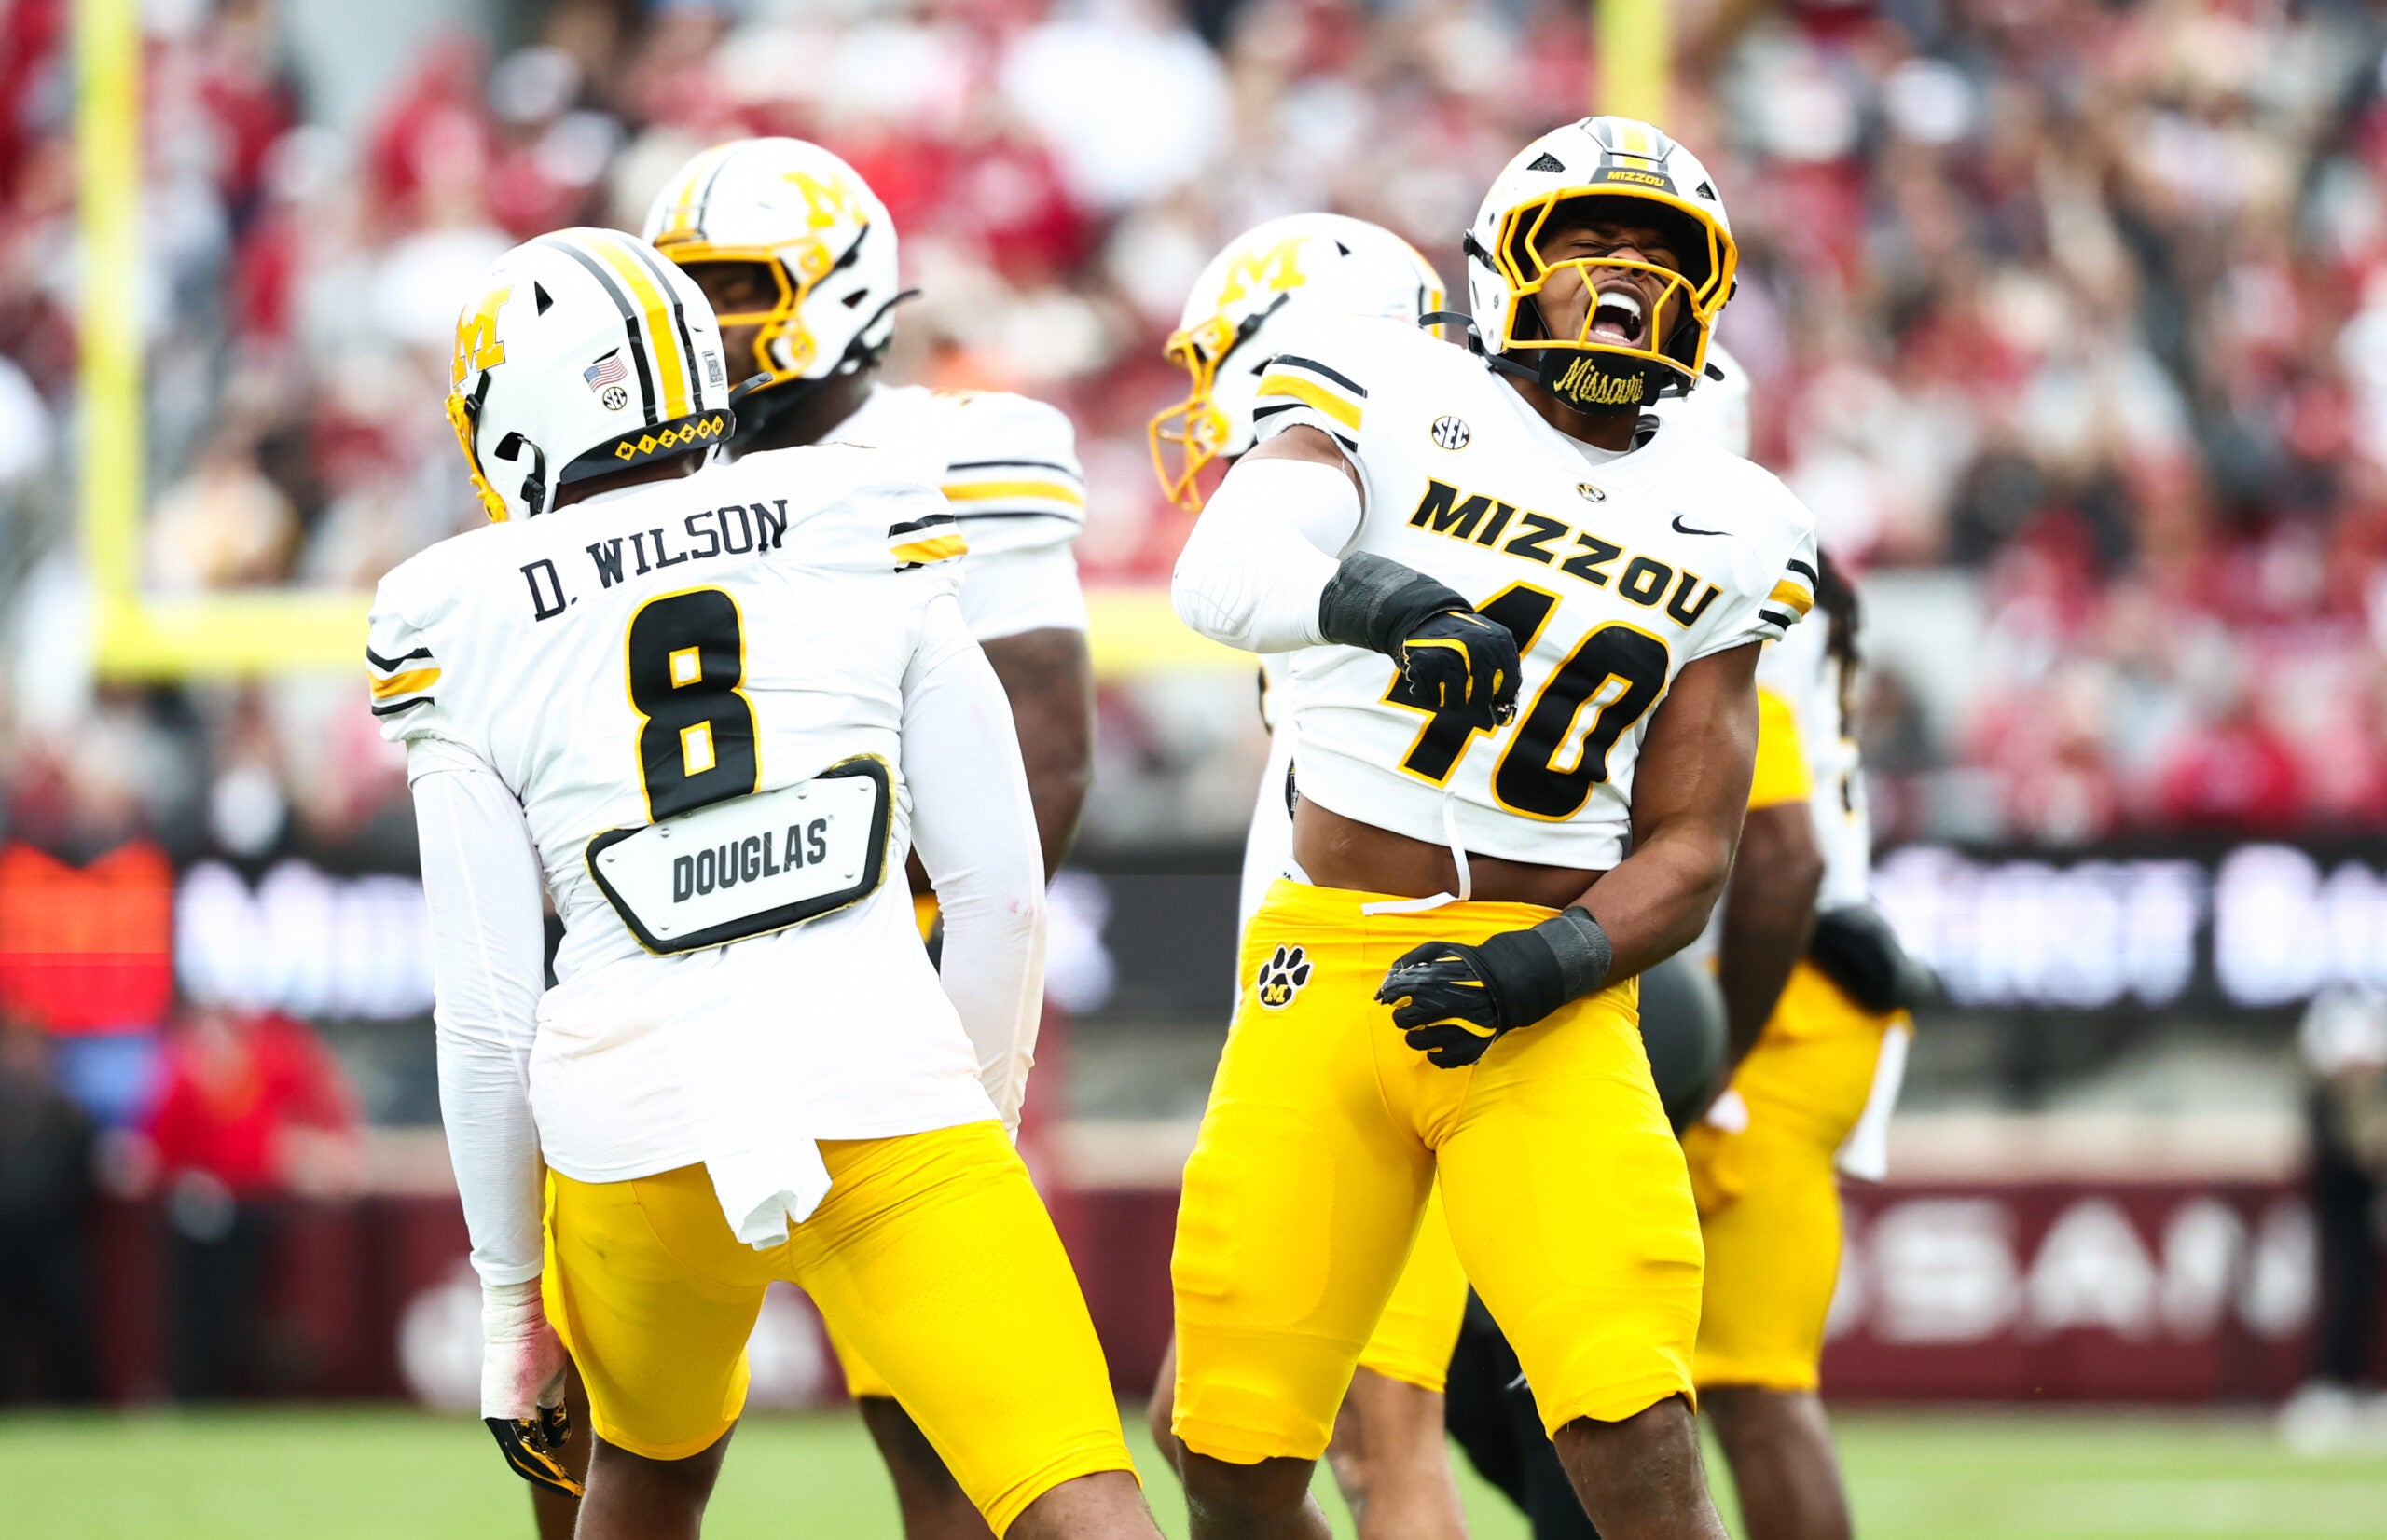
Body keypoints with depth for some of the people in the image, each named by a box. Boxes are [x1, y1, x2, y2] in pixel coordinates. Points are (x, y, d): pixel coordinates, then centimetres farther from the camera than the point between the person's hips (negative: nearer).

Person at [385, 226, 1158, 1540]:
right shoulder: (865, 543, 8)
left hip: (637, 1123, 2)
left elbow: (487, 1014, 6)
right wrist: (986, 1112, 23)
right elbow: (999, 889, 8)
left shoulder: (472, 637, 6)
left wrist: (510, 1296, 17)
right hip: (883, 1093, -2)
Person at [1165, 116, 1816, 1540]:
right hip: (1330, 967, -1)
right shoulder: (1398, 396, 1)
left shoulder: (1723, 536, 9)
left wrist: (1555, 961, -12)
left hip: (1545, 1004, 1)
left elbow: (1687, 850, 9)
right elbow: (1223, 571, -18)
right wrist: (1368, 597, -41)